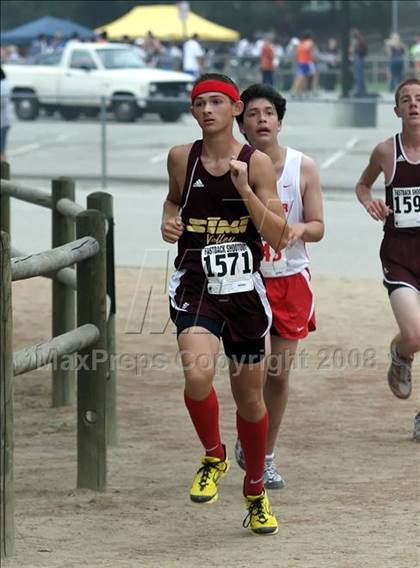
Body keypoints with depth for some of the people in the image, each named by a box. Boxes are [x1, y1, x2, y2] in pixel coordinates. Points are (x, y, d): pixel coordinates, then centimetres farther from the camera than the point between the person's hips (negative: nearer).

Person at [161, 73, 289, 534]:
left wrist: (244, 189, -20)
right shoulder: (181, 158, 1)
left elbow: (278, 238, -10)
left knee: (249, 398, 11)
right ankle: (213, 457, 1)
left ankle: (255, 490, 33)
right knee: (197, 376, -27)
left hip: (244, 290, 0)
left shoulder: (256, 163, -5)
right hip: (195, 287, 0)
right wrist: (170, 220, 2)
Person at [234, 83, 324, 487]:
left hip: (290, 278, 2)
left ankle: (266, 456, 22)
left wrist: (299, 228, -20)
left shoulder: (303, 168, -3)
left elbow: (318, 227, 1)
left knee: (279, 373, 6)